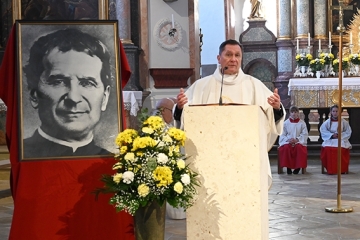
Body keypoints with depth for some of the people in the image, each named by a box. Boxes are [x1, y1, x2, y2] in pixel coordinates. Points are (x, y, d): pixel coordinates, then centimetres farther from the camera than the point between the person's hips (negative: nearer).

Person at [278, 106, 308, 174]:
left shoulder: (302, 123, 5)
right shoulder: (286, 123, 8)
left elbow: (305, 134, -1)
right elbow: (283, 135, 6)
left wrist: (296, 139, -16)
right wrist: (288, 140, -15)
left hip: (298, 142, -1)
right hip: (287, 142, 1)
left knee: (299, 148, -36)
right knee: (286, 148, -34)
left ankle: (298, 167, -22)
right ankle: (288, 167, -23)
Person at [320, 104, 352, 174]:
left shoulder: (344, 122, 5)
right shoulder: (327, 122, 6)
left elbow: (348, 132, 4)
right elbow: (323, 131, 0)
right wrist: (332, 135, -14)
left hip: (341, 140, -1)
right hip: (330, 140, 1)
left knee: (341, 149, -35)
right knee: (326, 149, -33)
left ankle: (342, 169, -18)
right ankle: (330, 169, -21)